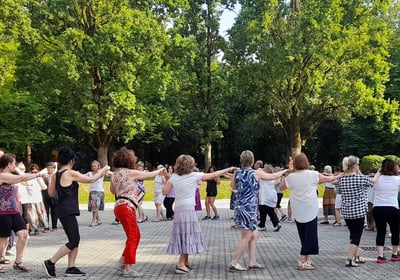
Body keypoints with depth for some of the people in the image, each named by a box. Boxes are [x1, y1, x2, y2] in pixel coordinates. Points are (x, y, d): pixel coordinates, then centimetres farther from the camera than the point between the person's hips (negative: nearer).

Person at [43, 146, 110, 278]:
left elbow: (51, 193, 18)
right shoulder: (71, 173, -13)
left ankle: (71, 268, 10)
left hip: (64, 211, 9)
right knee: (73, 241, -5)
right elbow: (91, 179, -6)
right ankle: (50, 262, -2)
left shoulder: (55, 175, 9)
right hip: (68, 211, -9)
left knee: (75, 239, 10)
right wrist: (103, 170, 9)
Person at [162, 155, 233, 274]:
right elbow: (214, 175, 3)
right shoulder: (195, 175, -5)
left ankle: (185, 263, 20)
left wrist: (166, 180, 15)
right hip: (188, 209, -5)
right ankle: (181, 265, -5)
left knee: (185, 236, 14)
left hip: (178, 210, 5)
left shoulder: (174, 177, 3)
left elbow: (165, 191, 1)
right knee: (187, 236, -1)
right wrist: (228, 169, 14)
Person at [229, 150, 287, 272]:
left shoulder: (237, 173, 3)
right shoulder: (256, 173, -9)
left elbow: (233, 186, 21)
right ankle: (234, 263, 1)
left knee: (254, 235, 16)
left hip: (240, 206, 7)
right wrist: (284, 171, 21)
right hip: (249, 208, -7)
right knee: (246, 238, 0)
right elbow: (273, 176, 3)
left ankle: (252, 262, 18)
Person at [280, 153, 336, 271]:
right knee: (310, 236, 1)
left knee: (304, 237, 15)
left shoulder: (290, 177, -2)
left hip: (297, 212, 4)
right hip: (310, 210, -4)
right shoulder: (312, 174, -8)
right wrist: (335, 177, 28)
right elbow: (327, 179, 8)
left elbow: (282, 187, 16)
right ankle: (302, 262, -3)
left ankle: (308, 260, 18)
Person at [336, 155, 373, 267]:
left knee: (353, 234, 19)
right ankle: (349, 259, -5)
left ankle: (356, 257, 28)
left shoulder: (341, 179, 0)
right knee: (356, 236, 0)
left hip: (346, 212, 6)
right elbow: (371, 183, 4)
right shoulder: (361, 178, -13)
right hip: (358, 211, -6)